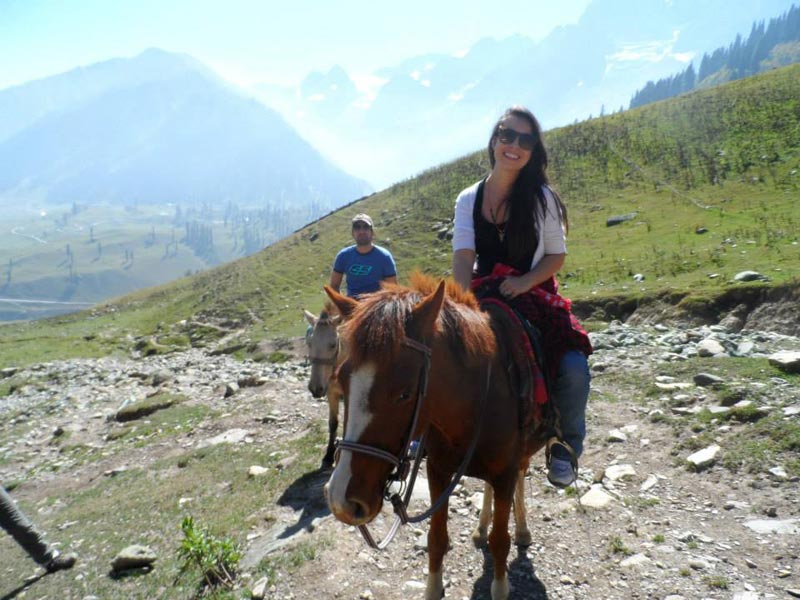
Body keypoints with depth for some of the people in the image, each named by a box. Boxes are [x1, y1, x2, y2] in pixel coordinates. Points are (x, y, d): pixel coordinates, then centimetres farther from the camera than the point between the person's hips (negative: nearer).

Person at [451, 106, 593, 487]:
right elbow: (463, 257, -11)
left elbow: (556, 255, 0)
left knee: (574, 368, -24)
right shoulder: (469, 199, 1)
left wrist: (525, 281, -19)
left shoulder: (542, 198, -2)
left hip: (534, 299, -1)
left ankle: (566, 446, 4)